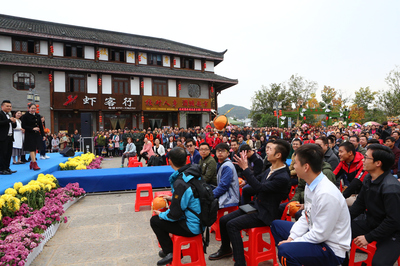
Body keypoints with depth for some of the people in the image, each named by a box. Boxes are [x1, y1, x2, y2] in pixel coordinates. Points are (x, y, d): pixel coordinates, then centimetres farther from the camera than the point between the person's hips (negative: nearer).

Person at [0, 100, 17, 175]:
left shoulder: (10, 115, 21)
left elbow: (14, 126, 24)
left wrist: (14, 122, 4)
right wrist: (9, 120, -21)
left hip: (10, 137, 8)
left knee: (9, 153, 10)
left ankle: (7, 168, 17)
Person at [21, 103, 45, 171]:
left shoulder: (38, 116, 10)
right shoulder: (25, 116, -5)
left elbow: (41, 126, 12)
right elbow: (24, 126, -9)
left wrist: (43, 135, 9)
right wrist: (32, 129, -19)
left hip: (37, 135, 6)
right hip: (29, 135, -5)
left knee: (35, 149, 11)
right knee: (31, 149, -8)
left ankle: (32, 163, 23)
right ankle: (34, 164, -9)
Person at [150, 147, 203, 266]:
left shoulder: (180, 183, -28)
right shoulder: (194, 173, -3)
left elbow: (175, 214, -19)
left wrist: (161, 214, -1)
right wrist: (172, 198, 19)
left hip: (192, 227, -8)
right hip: (201, 221, 8)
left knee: (155, 220, 4)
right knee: (163, 216, 23)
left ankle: (170, 252, 18)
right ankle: (169, 248, 32)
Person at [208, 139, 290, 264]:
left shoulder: (283, 177, -22)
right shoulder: (270, 169, 5)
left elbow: (260, 187, -28)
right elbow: (257, 180, 16)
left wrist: (245, 168, -26)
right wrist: (245, 166, 4)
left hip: (264, 213, -9)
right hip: (254, 205, 9)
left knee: (232, 225, -23)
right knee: (223, 220, 3)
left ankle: (240, 261, -11)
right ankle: (225, 249, 28)